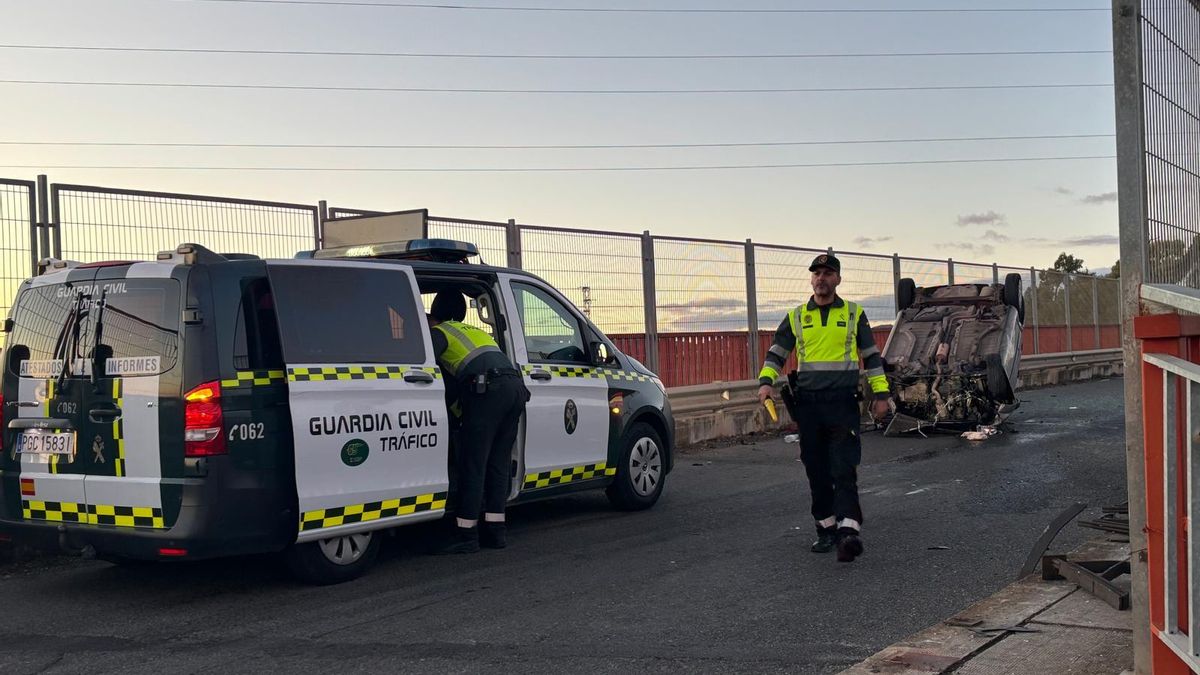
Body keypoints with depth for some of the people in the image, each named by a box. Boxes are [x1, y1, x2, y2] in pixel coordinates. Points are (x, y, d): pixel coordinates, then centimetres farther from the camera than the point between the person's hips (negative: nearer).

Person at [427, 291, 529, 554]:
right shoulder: (474, 330, 34)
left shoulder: (438, 332, 13)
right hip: (516, 386, 7)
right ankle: (495, 530, 14)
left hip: (488, 389, -7)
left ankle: (466, 534, -2)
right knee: (498, 463, 12)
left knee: (473, 463, -4)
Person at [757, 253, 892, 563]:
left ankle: (848, 531, -20)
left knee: (844, 469, -13)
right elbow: (776, 354, 14)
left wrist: (881, 393, 6)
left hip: (843, 403, -3)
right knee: (817, 471, 7)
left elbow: (872, 356, 13)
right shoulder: (796, 317, 13)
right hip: (808, 404, 3)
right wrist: (766, 382, -4)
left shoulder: (854, 314, 9)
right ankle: (826, 528, 17)